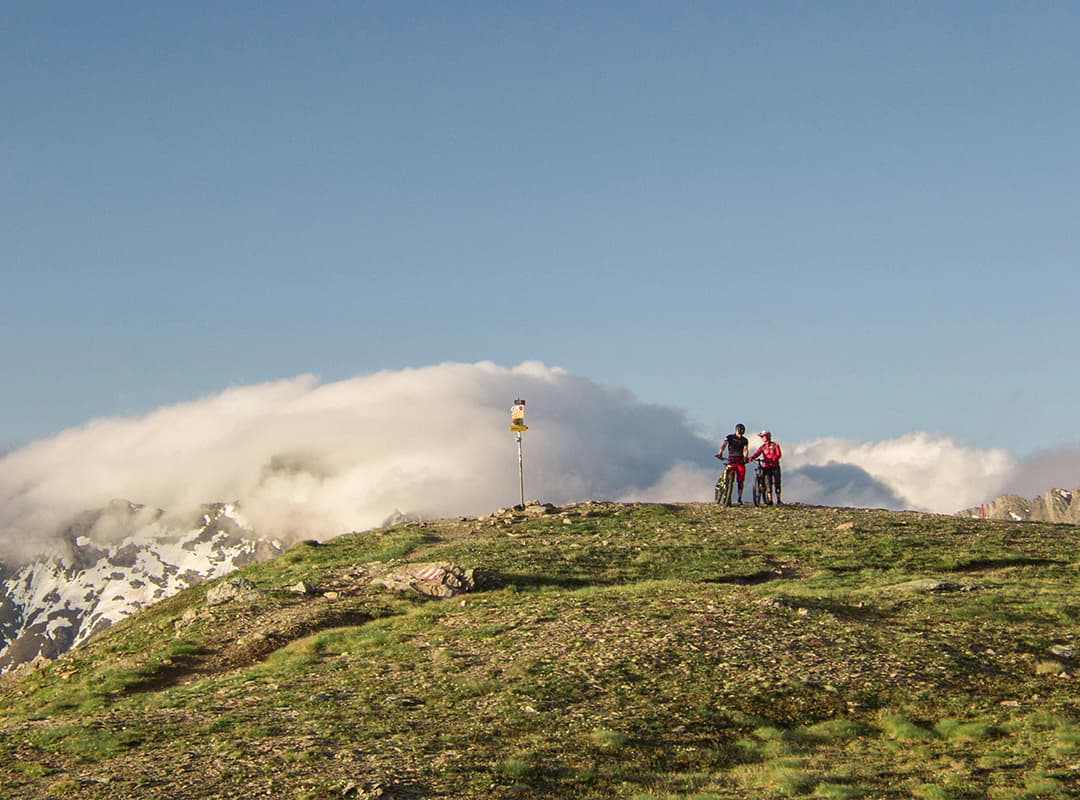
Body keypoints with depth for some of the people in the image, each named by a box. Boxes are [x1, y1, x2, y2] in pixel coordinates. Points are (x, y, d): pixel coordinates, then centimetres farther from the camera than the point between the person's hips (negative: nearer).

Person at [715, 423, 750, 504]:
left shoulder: (745, 440, 8)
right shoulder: (729, 437, 1)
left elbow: (745, 449, -6)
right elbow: (724, 445, -15)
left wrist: (745, 457, -27)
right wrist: (720, 453, -34)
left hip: (740, 461, 2)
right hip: (731, 460, -2)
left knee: (740, 481, -1)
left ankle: (740, 499, 6)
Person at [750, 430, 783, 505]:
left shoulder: (775, 445, 2)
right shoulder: (762, 446, 9)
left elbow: (779, 455, -9)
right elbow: (757, 453, -8)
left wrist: (772, 459, -27)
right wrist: (752, 457, -28)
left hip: (775, 466, -2)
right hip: (766, 467, 2)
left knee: (776, 483, -4)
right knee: (768, 484, -3)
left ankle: (778, 500, 3)